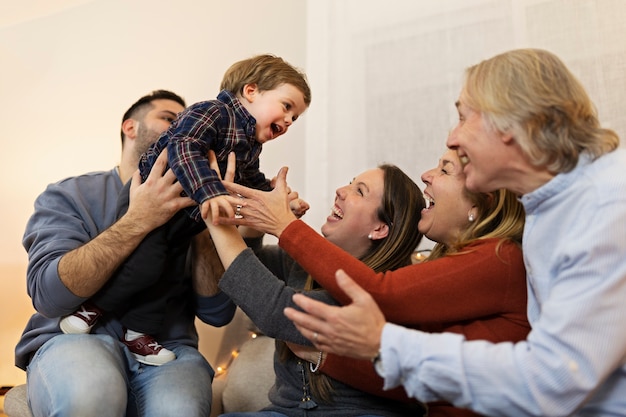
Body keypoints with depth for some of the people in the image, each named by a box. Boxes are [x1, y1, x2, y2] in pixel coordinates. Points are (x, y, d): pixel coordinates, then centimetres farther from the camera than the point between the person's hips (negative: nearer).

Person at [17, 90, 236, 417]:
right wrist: (138, 221, -21)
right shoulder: (67, 195, 4)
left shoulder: (185, 204, 9)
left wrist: (202, 229, -12)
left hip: (166, 351, 1)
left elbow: (218, 313, 2)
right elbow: (48, 294, -14)